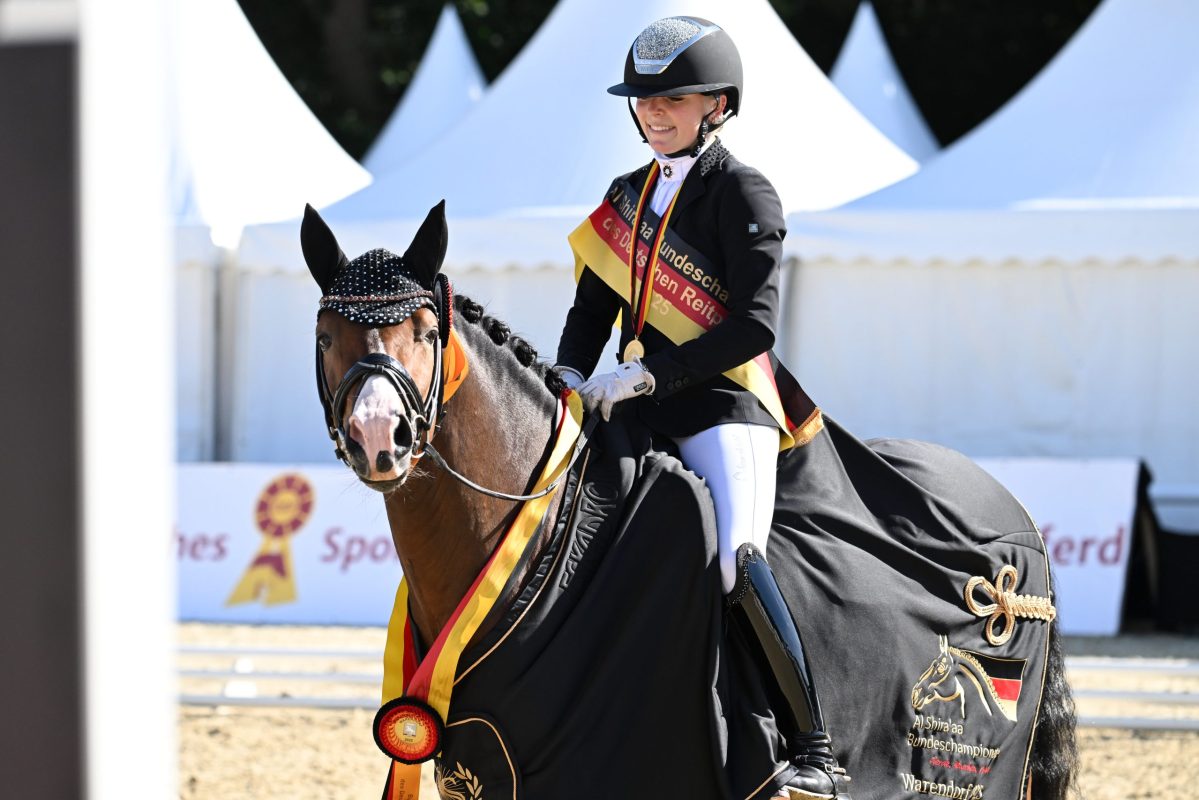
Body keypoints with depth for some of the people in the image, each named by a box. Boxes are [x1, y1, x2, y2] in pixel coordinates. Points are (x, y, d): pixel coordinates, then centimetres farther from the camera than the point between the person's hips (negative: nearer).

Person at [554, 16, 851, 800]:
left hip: (724, 406, -8)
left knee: (736, 561, -27)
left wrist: (647, 373, -18)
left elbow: (755, 326, -13)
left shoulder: (743, 193, -5)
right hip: (644, 413, 8)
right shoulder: (629, 197, 17)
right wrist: (568, 376, 0)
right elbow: (594, 308, 20)